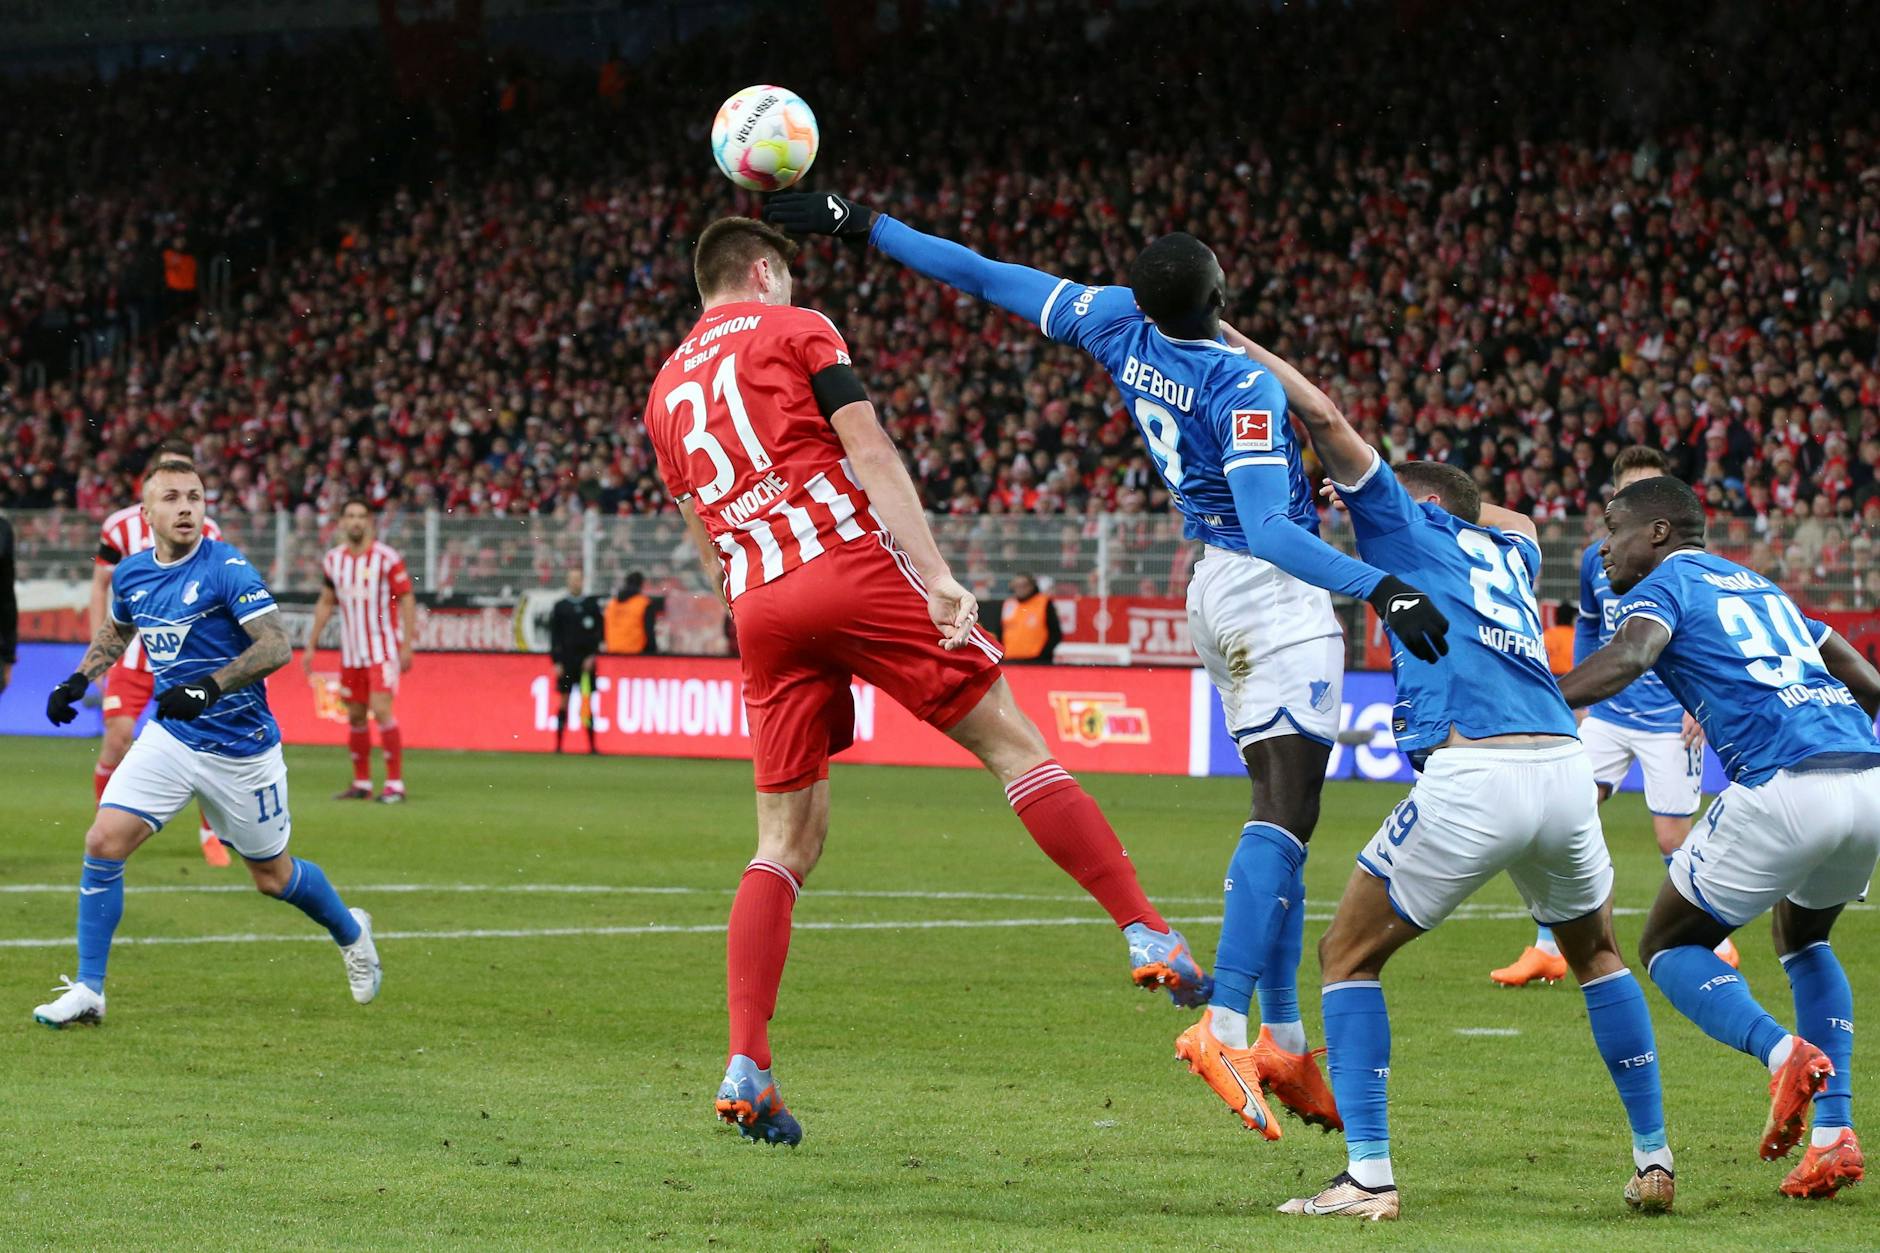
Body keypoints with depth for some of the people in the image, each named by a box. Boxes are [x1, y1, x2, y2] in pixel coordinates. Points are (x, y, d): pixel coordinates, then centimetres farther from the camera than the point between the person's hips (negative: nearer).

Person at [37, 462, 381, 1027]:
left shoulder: (227, 569, -17)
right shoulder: (131, 573, 2)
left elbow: (277, 646, -23)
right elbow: (116, 630, 25)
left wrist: (209, 687, -34)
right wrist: (80, 679, 10)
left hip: (241, 747, -4)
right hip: (170, 739, 4)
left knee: (273, 877, 9)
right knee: (104, 843, -13)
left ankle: (351, 932, 40)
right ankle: (88, 990, -5)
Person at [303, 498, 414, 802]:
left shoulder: (387, 558, -9)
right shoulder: (333, 560, 6)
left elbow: (406, 600, -7)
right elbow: (325, 603, 16)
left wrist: (407, 645, -12)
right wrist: (311, 645, 15)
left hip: (384, 647, -5)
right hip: (350, 650, 5)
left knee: (381, 709, -15)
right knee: (355, 715, 8)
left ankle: (395, 783, -11)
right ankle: (361, 783, 18)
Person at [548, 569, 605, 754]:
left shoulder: (592, 605, 7)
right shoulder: (560, 607, 5)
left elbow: (599, 633, 7)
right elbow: (554, 636, 4)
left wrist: (593, 656, -3)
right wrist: (557, 662, -2)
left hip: (586, 661, 0)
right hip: (566, 660, 0)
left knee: (587, 702, -1)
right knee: (565, 701, 0)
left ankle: (592, 744, 2)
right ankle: (558, 744, 4)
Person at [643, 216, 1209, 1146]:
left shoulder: (665, 392, 24)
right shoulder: (795, 331, 8)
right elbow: (869, 456, -4)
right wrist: (937, 576, -12)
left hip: (760, 606, 5)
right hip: (850, 565, -5)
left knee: (786, 842, 7)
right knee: (1013, 746, 0)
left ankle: (745, 1069, -6)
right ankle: (1147, 937, -8)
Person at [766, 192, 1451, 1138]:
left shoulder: (1123, 329, -2)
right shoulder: (1243, 386, -21)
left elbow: (988, 278, 5)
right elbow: (1269, 529, -29)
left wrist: (862, 225, 12)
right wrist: (1381, 590, -34)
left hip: (1214, 593, 8)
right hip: (1277, 592, -8)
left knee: (1279, 810, 12)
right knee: (1286, 813, -16)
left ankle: (1282, 1042, 10)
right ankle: (1226, 1023, -31)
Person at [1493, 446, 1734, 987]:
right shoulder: (1595, 558, 5)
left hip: (1670, 722, -4)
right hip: (1607, 715, 4)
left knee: (1674, 842, -3)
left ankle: (1718, 944, 18)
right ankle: (1547, 950, 3)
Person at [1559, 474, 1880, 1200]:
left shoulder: (1663, 585, 8)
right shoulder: (1758, 586, 30)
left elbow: (1629, 656, -15)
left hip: (1786, 786, -7)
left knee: (1668, 946, 11)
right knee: (1803, 937, 32)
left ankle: (1784, 1053, -17)